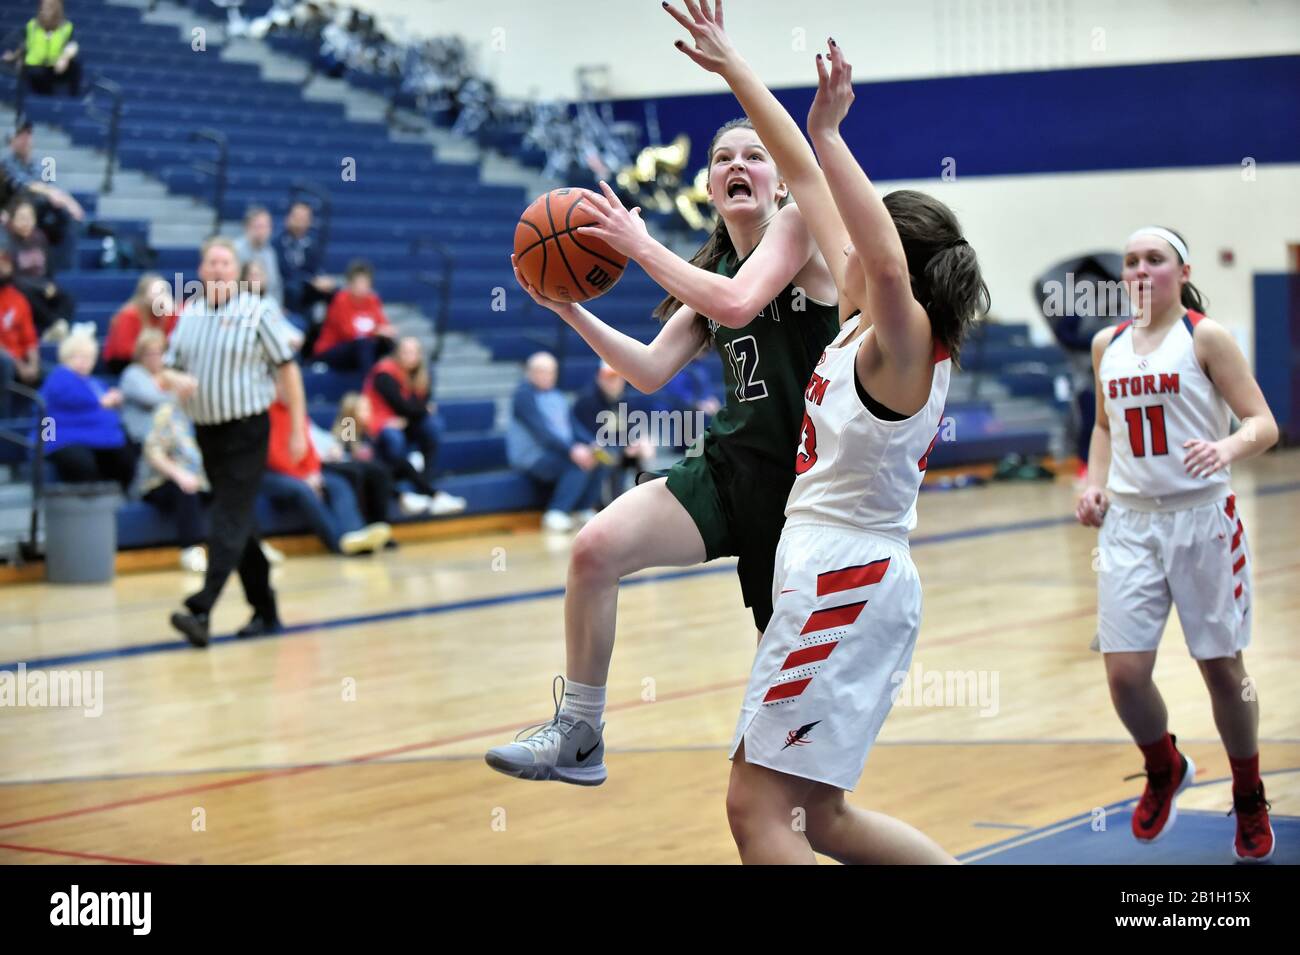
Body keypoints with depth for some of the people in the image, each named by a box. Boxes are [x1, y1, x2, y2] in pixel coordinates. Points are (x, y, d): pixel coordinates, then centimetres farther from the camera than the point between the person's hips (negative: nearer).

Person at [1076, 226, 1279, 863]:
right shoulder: (1107, 344, 9)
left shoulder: (1204, 337, -5)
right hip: (1129, 523, 4)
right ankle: (1164, 772, 26)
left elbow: (1264, 423, -9)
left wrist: (1227, 448, -30)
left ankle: (1250, 803, 26)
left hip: (1201, 517, -3)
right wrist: (1095, 484, 7)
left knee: (1222, 667, 5)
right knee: (1124, 673, -5)